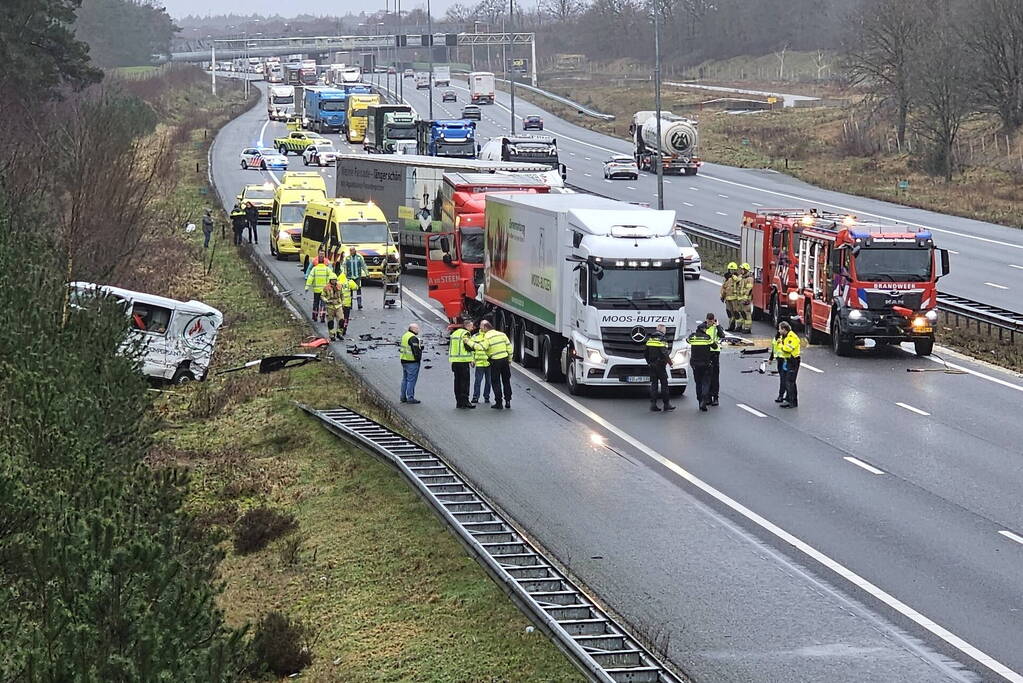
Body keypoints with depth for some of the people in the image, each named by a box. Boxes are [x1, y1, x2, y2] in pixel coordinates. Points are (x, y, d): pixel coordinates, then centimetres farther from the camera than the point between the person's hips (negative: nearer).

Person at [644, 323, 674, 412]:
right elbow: (664, 354, -17)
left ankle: (653, 404, 4)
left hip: (652, 366, 6)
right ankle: (666, 404, 5)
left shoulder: (650, 339, 8)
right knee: (664, 384, 2)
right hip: (660, 365, -6)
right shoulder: (661, 340, -13)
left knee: (653, 385, 8)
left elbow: (646, 352, 14)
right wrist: (669, 361, -3)